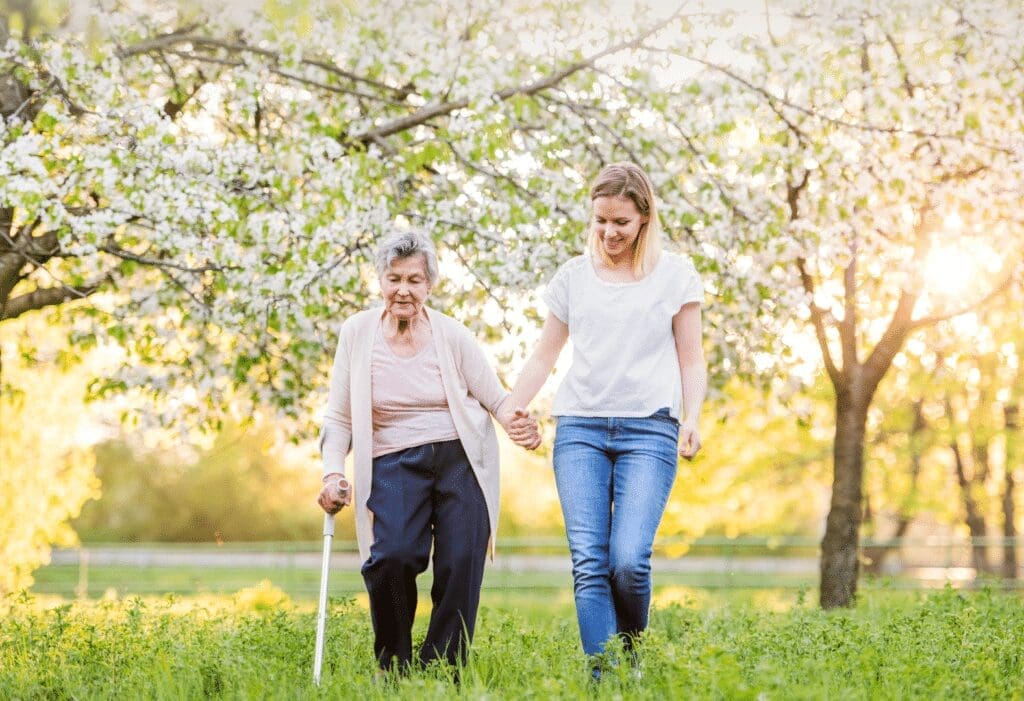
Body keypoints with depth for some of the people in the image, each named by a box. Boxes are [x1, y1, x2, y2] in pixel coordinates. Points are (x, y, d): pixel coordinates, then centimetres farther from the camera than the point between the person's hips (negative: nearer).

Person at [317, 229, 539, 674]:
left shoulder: (452, 335, 1)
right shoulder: (357, 333, 3)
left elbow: (496, 399, 4)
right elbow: (339, 416, 6)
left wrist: (518, 423, -18)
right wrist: (333, 473, -8)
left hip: (460, 459, 1)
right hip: (394, 464, -1)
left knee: (460, 565, -9)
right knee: (392, 556, -22)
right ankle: (393, 666, 0)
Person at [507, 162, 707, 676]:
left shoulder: (674, 275, 8)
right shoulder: (573, 277, 13)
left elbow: (691, 360, 9)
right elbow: (543, 356, 19)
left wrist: (691, 419, -7)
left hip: (649, 429, -2)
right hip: (580, 427, 2)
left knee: (629, 560, -17)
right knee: (589, 563, -11)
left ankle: (631, 654, 11)